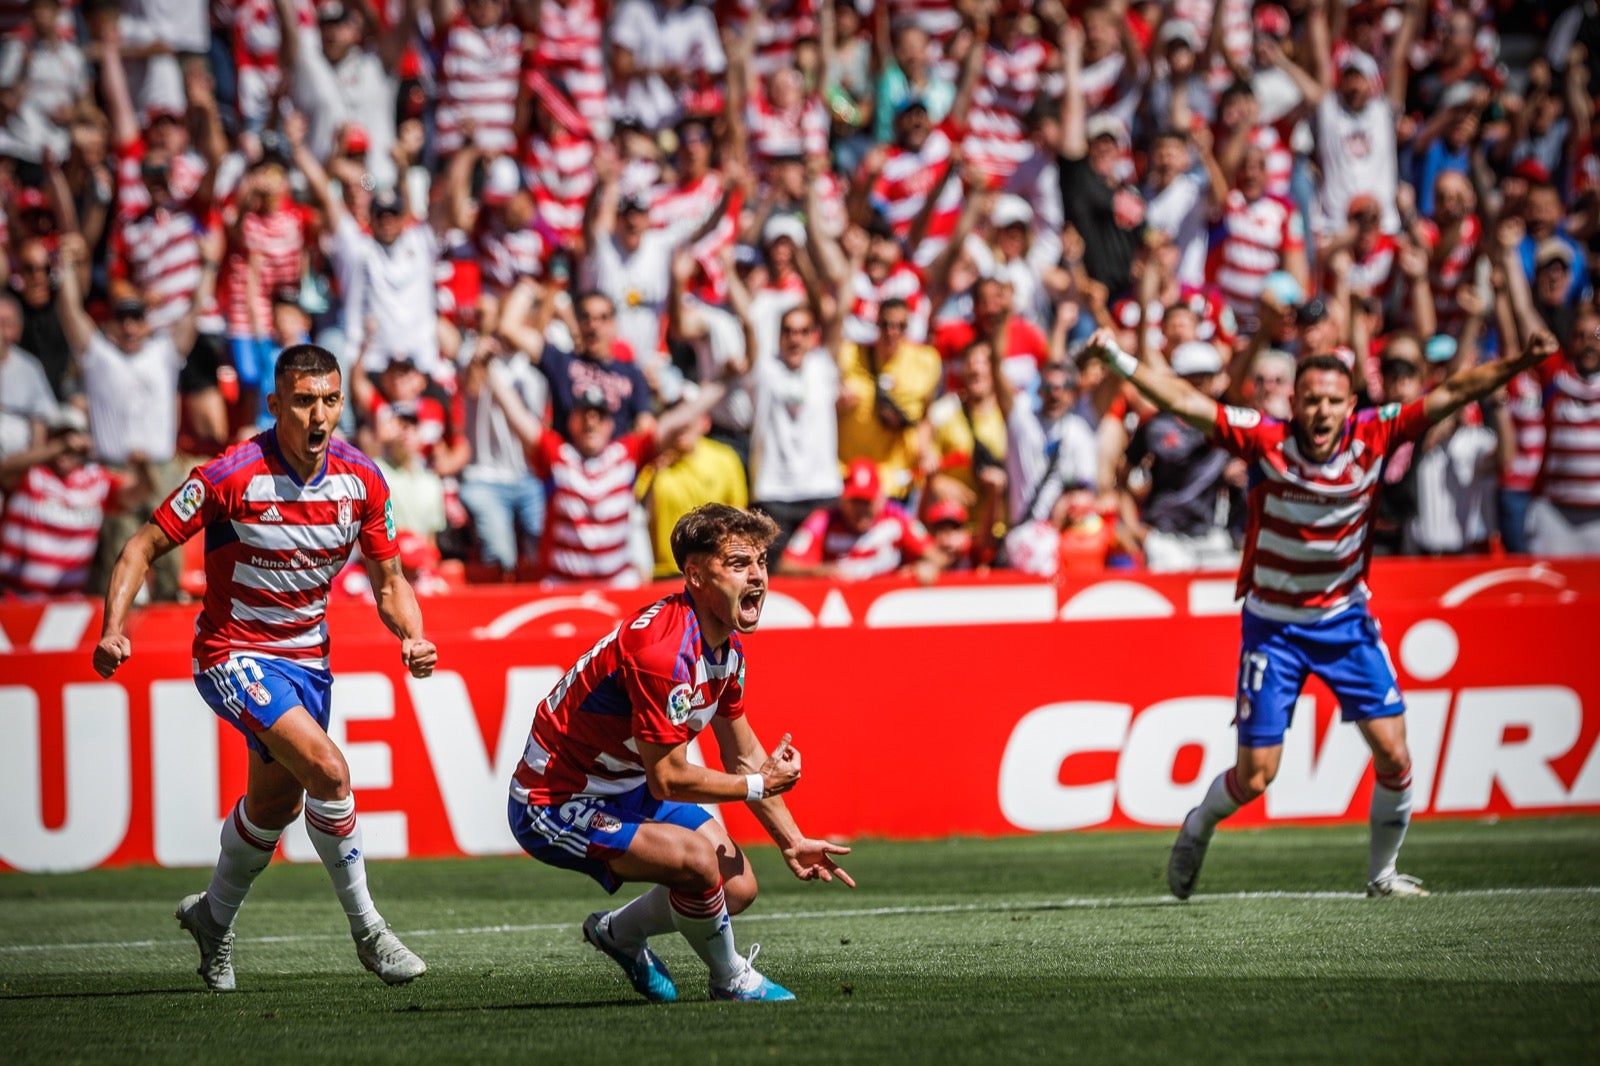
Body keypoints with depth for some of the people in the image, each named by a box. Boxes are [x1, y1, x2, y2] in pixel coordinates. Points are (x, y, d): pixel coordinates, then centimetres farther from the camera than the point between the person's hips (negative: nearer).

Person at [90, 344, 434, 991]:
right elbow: (143, 548, -14)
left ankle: (213, 918, 45)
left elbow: (388, 581, 4)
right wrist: (114, 630, -28)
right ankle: (367, 931, -10)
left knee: (277, 804, 17)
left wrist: (412, 638, -16)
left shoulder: (361, 479, -7)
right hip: (234, 654, -6)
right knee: (328, 770, -24)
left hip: (308, 655, 6)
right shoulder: (233, 475, -22)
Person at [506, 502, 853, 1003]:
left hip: (625, 788, 10)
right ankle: (731, 980, -3)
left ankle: (619, 932, 33)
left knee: (738, 887, 8)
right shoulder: (663, 651, -31)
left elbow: (743, 755, 15)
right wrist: (758, 785, -13)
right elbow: (667, 779, -27)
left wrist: (792, 842, 14)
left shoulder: (726, 646, 1)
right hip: (557, 804, -10)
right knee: (696, 859, -30)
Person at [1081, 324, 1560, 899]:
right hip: (1273, 624, -2)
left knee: (1394, 755, -5)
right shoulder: (1265, 440, -18)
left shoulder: (1372, 436, -12)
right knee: (1255, 776, -1)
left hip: (1345, 618, 2)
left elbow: (1449, 394, -11)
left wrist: (1517, 362, -20)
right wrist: (1118, 357, -34)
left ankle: (1382, 873, 17)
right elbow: (1183, 401, -24)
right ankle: (1198, 826, 31)